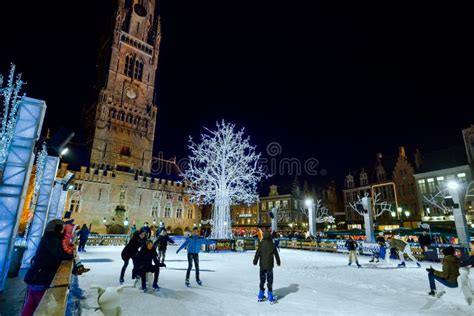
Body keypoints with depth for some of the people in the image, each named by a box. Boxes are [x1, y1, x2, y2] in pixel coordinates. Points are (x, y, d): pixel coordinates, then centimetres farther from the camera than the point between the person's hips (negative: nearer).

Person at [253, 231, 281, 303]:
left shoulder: (261, 244, -8)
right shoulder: (272, 244, -6)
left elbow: (257, 253, -6)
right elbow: (276, 254, 5)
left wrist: (255, 261, 5)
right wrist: (278, 262, 19)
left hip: (262, 265, 1)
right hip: (269, 265, -1)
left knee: (262, 280, 14)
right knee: (270, 280, 5)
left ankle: (261, 295, 21)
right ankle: (270, 296, 6)